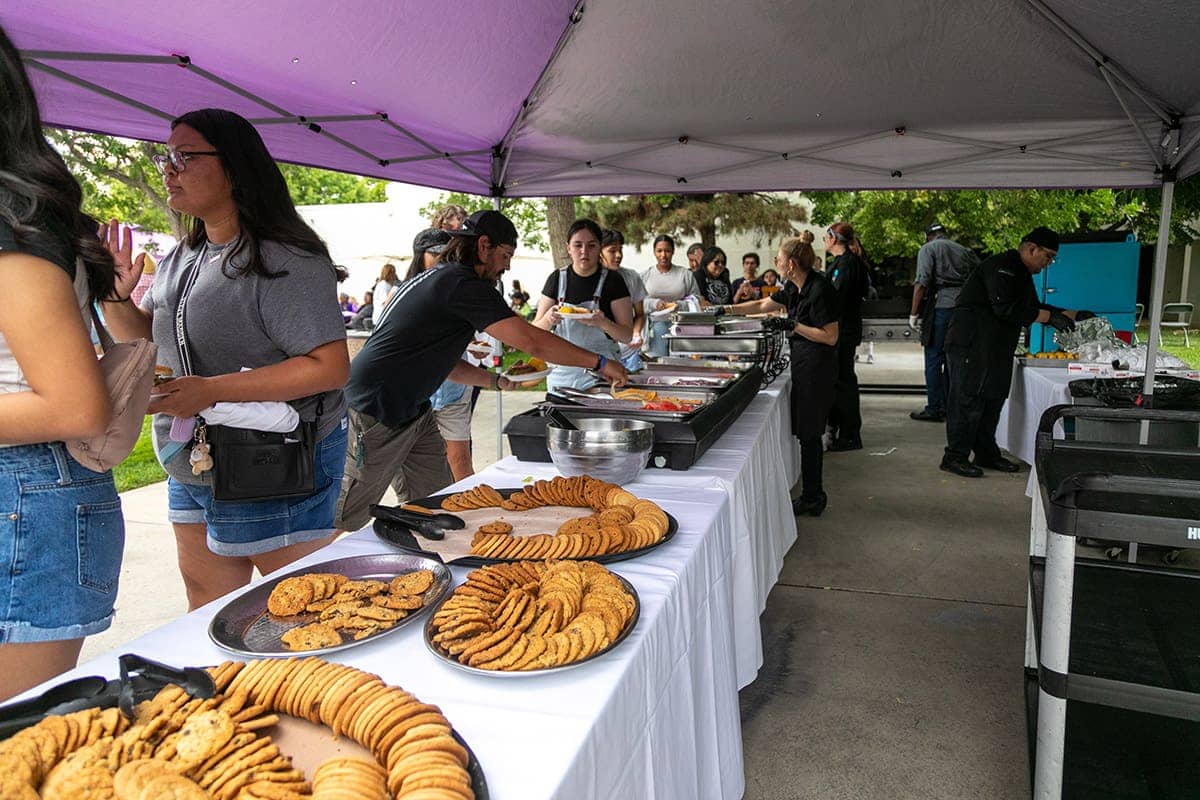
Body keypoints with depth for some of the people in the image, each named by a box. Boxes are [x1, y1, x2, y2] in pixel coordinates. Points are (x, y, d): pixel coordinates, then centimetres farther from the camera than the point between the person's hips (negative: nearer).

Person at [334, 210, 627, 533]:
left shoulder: (438, 277, 14)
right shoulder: (464, 284, -18)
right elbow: (531, 340, -21)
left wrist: (498, 380, 9)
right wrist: (600, 362, -13)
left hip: (411, 410, 10)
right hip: (374, 412, -10)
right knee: (345, 519, 1)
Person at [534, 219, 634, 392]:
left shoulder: (612, 280, -3)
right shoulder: (557, 279, 3)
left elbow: (627, 335, -6)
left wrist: (603, 323, -25)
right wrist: (549, 319, -18)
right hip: (562, 371, 2)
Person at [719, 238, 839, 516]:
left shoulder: (820, 290, -17)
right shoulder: (794, 288, 10)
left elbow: (830, 336, -18)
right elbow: (762, 305, 23)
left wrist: (793, 325, -18)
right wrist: (725, 310, 21)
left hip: (816, 366, -9)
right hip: (803, 363, 9)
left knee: (809, 432, -2)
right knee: (808, 432, 13)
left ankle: (811, 498, 8)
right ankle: (813, 495, 23)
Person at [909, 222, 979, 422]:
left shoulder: (928, 249, 3)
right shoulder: (965, 251, 20)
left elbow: (922, 283, -9)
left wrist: (914, 314, -7)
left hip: (942, 306, -6)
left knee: (934, 360, 0)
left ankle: (934, 409, 1)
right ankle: (948, 407, 17)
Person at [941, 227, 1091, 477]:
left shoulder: (1022, 274, 20)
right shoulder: (1001, 267, -14)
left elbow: (1034, 308, 26)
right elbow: (1006, 308, -24)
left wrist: (1073, 315, 17)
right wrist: (1050, 317, -19)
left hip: (996, 348, 11)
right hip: (972, 344, -11)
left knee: (993, 398, 12)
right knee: (968, 398, -9)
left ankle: (986, 454, 21)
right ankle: (955, 457, -4)